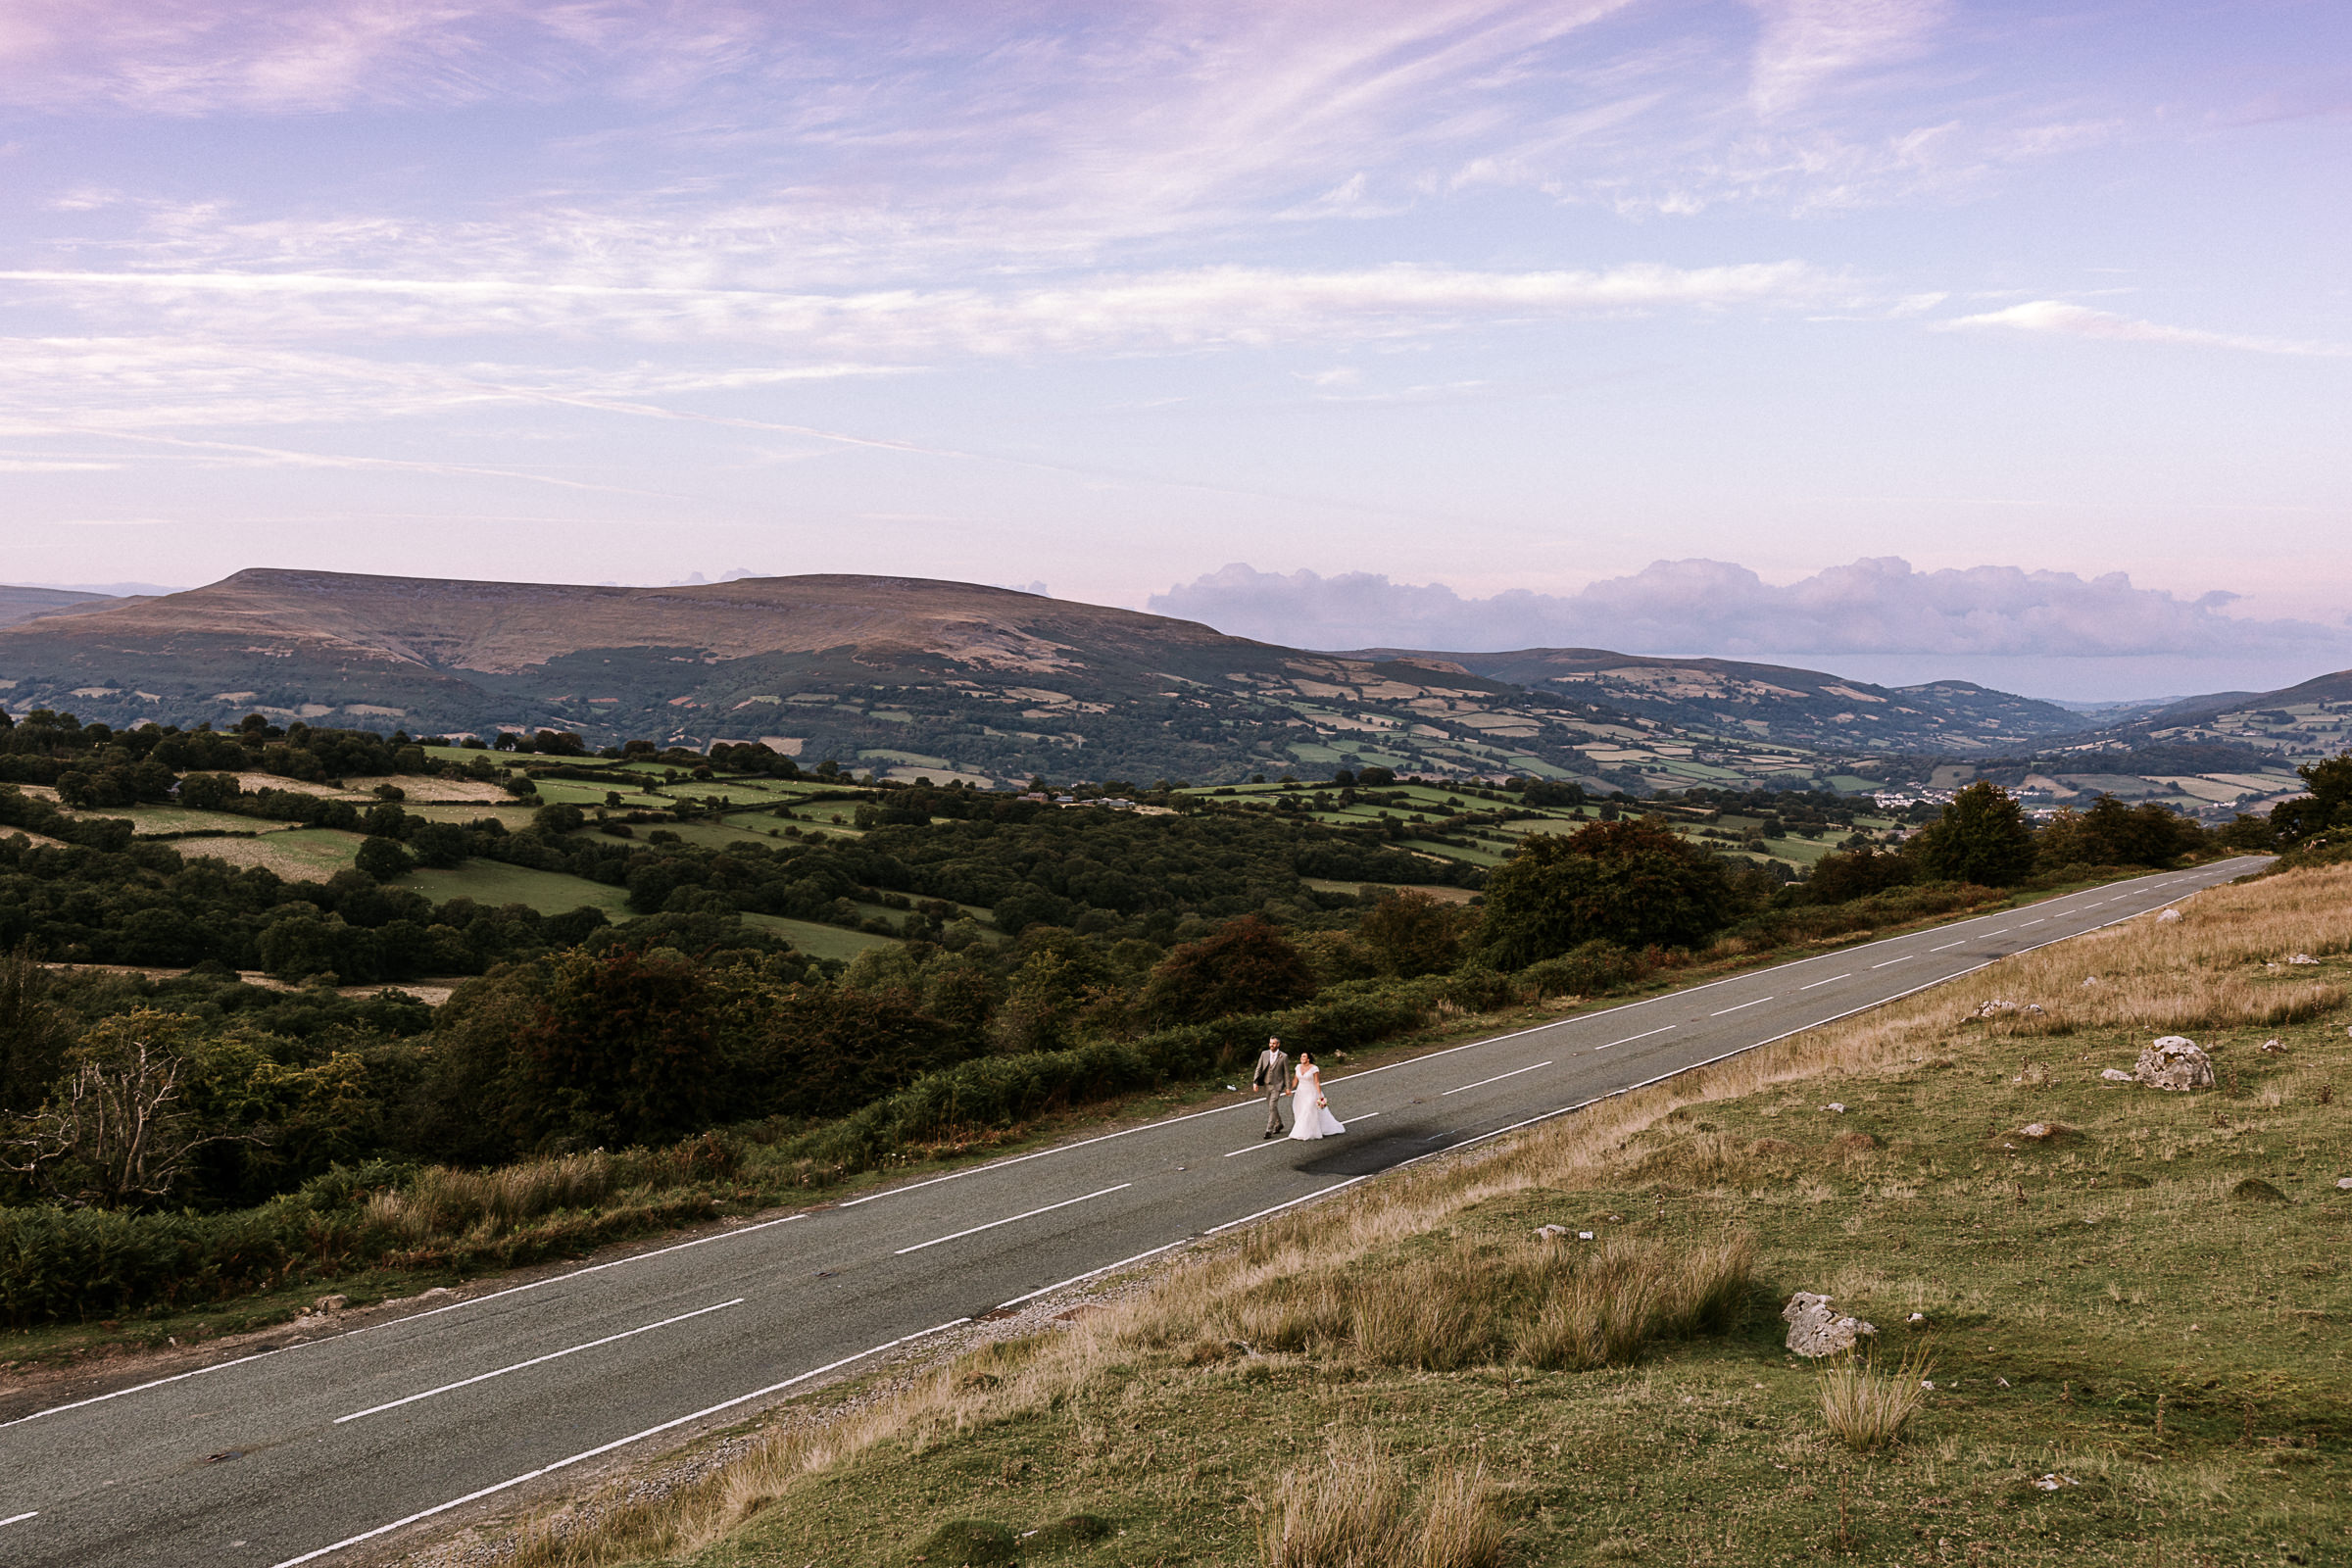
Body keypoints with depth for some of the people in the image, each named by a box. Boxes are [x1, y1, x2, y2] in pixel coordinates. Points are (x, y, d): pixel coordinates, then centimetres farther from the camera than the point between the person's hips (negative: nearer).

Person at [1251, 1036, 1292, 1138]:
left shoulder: (1283, 1057, -7)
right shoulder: (1264, 1054, 2)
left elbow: (1286, 1073, -4)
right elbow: (1259, 1068, 3)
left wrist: (1288, 1087, -5)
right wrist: (1255, 1082, -6)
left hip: (1276, 1085, -5)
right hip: (1266, 1085, 5)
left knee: (1272, 1107, -12)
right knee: (1271, 1106, 17)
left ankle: (1269, 1130, -10)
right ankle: (1279, 1124, 37)